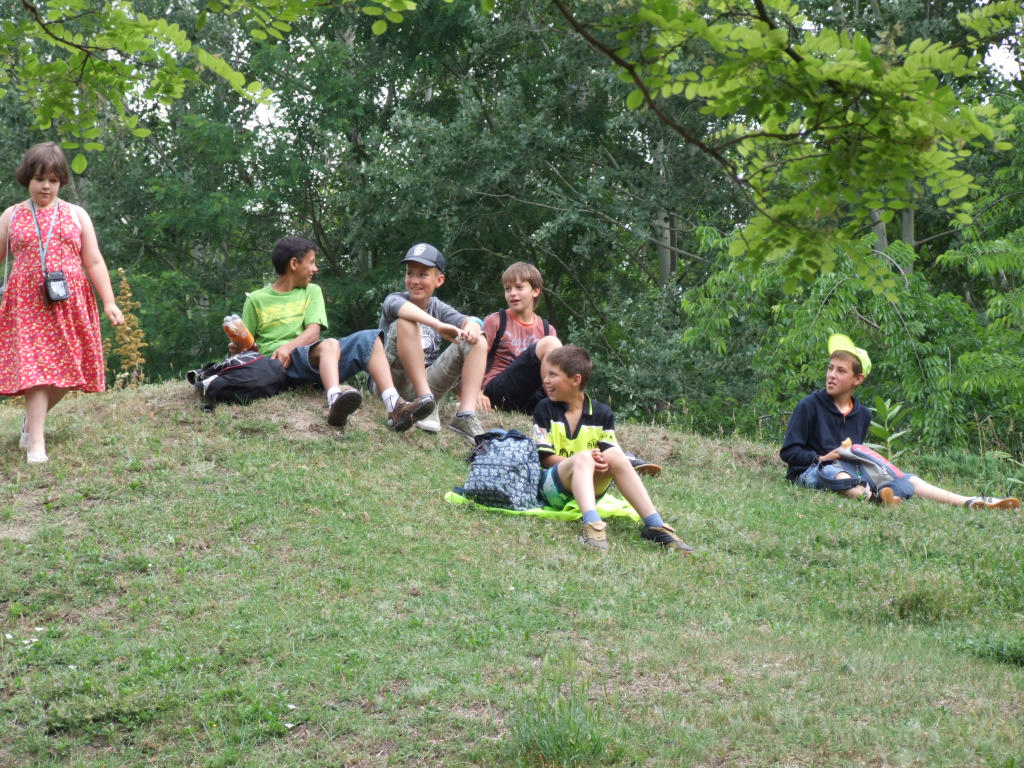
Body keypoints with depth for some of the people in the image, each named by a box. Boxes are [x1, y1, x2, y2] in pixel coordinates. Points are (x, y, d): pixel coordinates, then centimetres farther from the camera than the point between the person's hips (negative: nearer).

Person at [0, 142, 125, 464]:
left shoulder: (76, 215, 12)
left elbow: (94, 262, 10)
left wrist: (109, 302, 2)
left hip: (70, 304, 2)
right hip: (27, 305, -2)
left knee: (67, 370, 0)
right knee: (34, 367, -11)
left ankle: (31, 420, 25)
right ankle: (36, 444, -12)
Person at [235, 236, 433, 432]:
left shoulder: (312, 292, 22)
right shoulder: (256, 299, 14)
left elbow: (313, 332, 6)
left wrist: (288, 346, -15)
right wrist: (236, 348, -11)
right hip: (278, 365, -4)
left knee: (369, 339, -16)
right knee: (329, 345, -35)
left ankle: (394, 407, -37)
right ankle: (335, 401, -68)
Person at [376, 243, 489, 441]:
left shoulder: (438, 308, 12)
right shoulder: (395, 299, 0)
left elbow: (466, 320, -8)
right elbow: (397, 306, -28)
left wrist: (472, 327, -34)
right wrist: (438, 325, -43)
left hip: (427, 383, 4)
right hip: (394, 383, -4)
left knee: (479, 341, -8)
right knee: (406, 322, -25)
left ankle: (465, 415, -26)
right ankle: (426, 401, -33)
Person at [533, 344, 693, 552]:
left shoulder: (601, 414, 8)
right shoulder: (544, 410, 3)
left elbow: (609, 454, 4)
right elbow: (544, 458, -4)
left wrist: (604, 463, -21)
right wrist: (582, 461, -20)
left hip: (591, 487, 2)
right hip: (551, 485, -2)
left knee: (614, 455, -25)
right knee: (583, 457, -32)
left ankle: (655, 526, -33)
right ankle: (591, 526, -59)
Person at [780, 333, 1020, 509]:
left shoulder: (862, 414, 14)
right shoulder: (809, 405, -4)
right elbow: (788, 451, -6)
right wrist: (822, 458, -18)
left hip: (849, 470, 6)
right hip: (809, 472, -6)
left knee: (906, 480, -8)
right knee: (830, 471, -42)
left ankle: (970, 502, -18)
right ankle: (872, 498, -70)